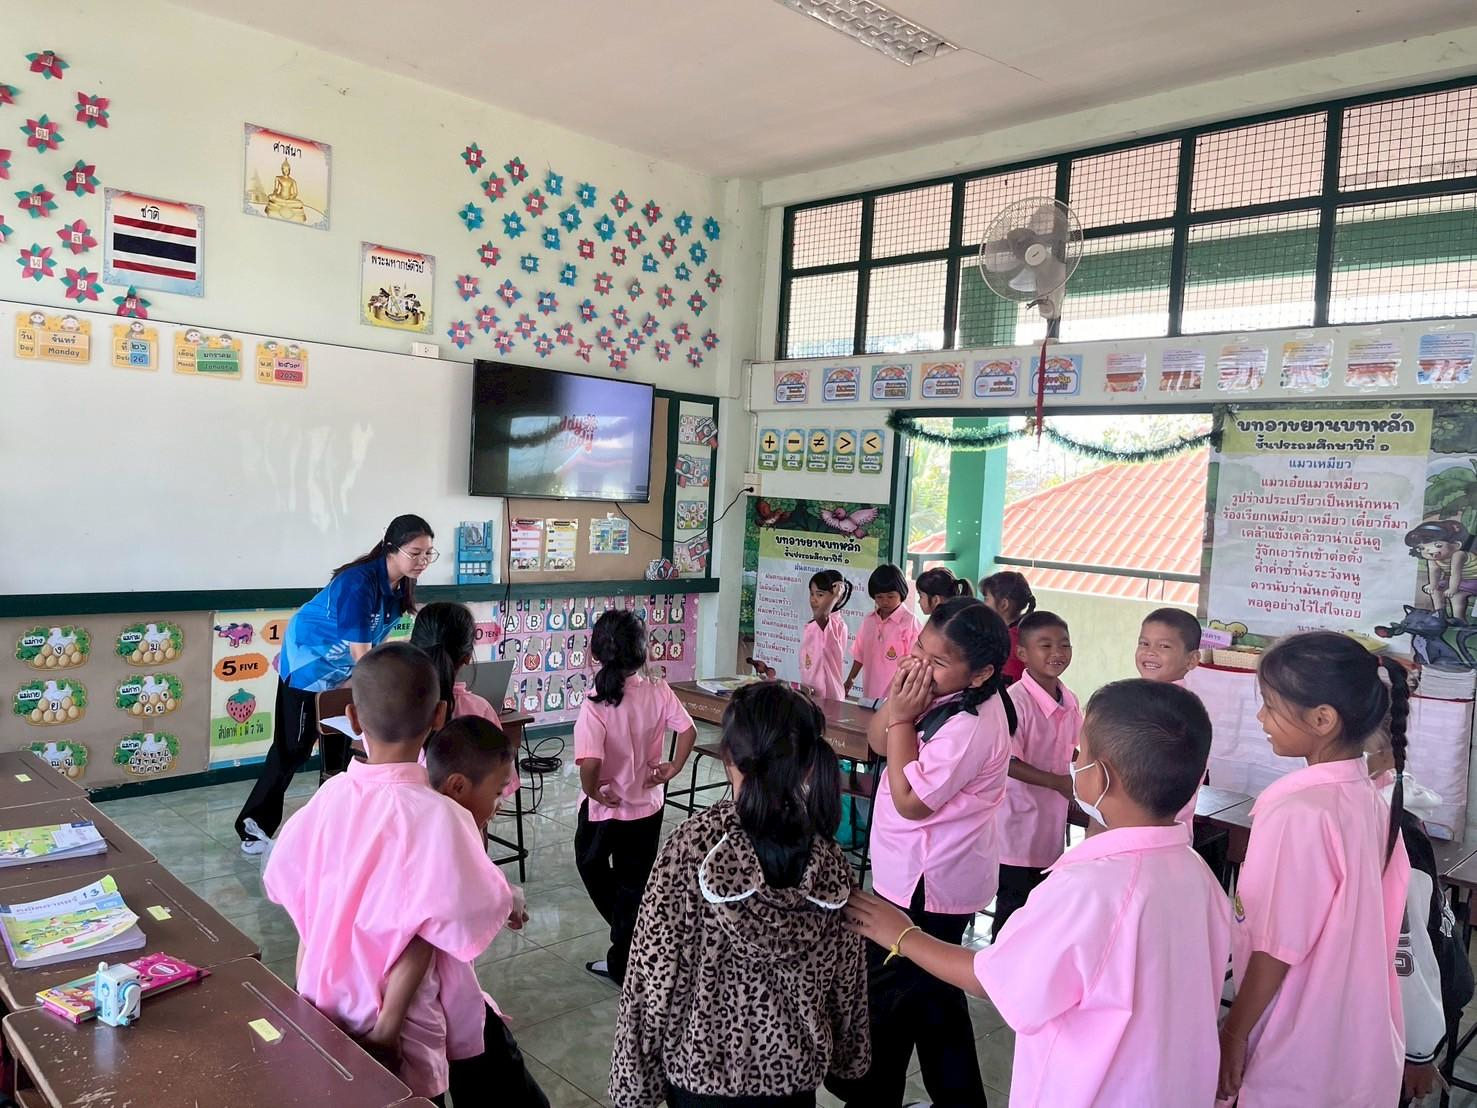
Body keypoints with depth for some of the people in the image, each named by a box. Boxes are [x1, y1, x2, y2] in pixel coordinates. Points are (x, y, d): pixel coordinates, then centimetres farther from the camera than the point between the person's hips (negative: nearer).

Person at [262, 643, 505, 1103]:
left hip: (321, 1003, 5)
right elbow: (435, 928, -24)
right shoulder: (438, 817, -25)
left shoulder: (330, 795, -8)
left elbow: (297, 899, 2)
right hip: (392, 1021, -5)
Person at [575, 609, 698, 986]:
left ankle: (626, 952, 30)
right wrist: (673, 767, 0)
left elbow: (590, 763, -34)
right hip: (648, 806, 4)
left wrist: (593, 792, -16)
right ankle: (623, 962, 29)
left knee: (592, 866, 25)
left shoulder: (594, 707, -25)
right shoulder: (659, 692, -14)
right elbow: (688, 731, -11)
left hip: (604, 809, -3)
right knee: (634, 883, 18)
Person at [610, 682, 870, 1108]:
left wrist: (636, 1073, -5)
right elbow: (846, 973, -3)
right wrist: (847, 1054, 14)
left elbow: (656, 968, -19)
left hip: (703, 1061, -2)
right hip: (792, 1063, 2)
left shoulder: (695, 844, -24)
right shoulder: (827, 855, -15)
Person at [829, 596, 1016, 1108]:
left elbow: (910, 799, -25)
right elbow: (877, 741, 2)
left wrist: (902, 719, -22)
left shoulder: (969, 726, -29)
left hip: (925, 885, -9)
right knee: (933, 993, 23)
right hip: (928, 874, 9)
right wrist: (896, 699, -16)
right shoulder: (938, 696, -1)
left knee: (887, 995, 10)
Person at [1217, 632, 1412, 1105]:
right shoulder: (1369, 797, -2)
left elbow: (1278, 948, -22)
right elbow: (1351, 923, 7)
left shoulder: (1299, 814, -27)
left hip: (1299, 1053, -7)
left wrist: (1233, 1033, -10)